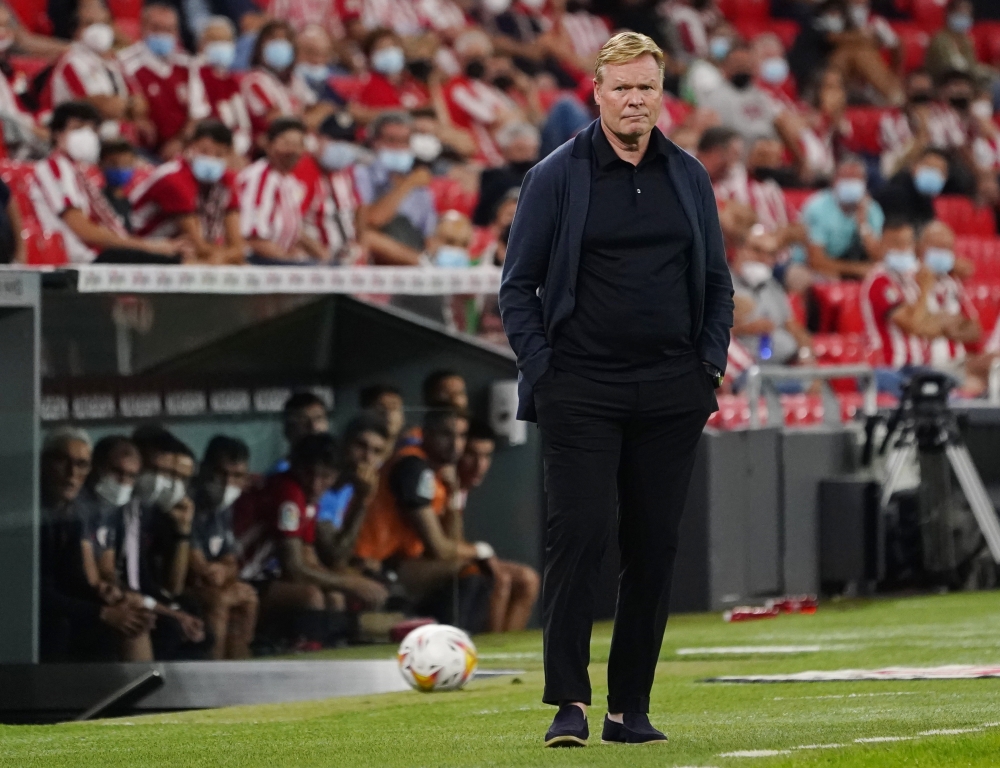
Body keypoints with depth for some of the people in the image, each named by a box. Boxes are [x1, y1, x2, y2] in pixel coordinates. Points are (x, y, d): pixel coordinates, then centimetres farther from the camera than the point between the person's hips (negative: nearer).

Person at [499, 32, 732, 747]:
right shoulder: (557, 177, 1)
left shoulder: (690, 178, 11)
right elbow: (518, 285, 3)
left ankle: (631, 707, 9)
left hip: (671, 394, 3)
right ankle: (570, 701, -9)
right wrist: (543, 369, -5)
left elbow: (718, 283, 17)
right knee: (579, 536, -11)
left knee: (655, 547, 3)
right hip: (581, 390, -3)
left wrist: (711, 366, 6)